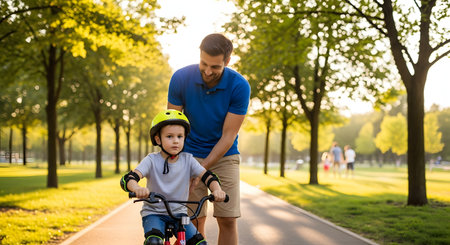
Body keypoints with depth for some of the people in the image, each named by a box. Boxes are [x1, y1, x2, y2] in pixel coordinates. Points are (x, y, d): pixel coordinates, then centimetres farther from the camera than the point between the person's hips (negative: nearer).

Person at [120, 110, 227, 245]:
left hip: (179, 213, 3)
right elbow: (127, 179, -23)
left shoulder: (188, 160, -2)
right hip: (153, 213, -3)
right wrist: (137, 188, -47)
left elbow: (207, 176, -10)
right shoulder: (152, 160, -11)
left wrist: (217, 189, -34)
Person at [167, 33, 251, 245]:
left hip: (224, 156, 0)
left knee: (228, 220, -6)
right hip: (190, 154, 1)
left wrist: (201, 169, -20)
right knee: (195, 220, -4)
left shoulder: (239, 86, -18)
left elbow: (228, 136, -16)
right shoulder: (181, 78, -15)